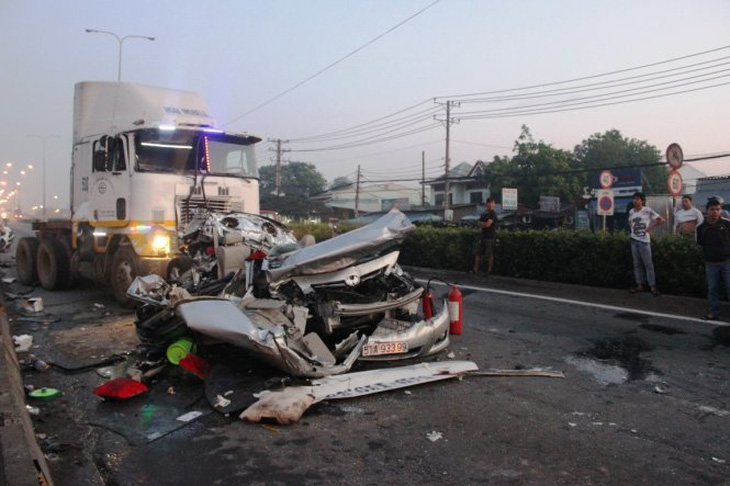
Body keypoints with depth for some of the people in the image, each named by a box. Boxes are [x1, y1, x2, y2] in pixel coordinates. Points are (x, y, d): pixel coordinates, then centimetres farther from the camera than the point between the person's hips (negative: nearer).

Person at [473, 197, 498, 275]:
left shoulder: (493, 214, -6)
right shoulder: (483, 214, 15)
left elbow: (487, 224, -15)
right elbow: (480, 225, 10)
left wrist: (482, 224, 4)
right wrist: (485, 224, -9)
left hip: (490, 237, -7)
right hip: (483, 236, 7)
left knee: (490, 255, -2)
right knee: (478, 254, 7)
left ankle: (489, 271, 5)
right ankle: (475, 270, 12)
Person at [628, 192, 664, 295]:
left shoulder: (647, 210, -9)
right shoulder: (631, 212, 6)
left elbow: (661, 220, -7)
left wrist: (649, 228, -10)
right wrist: (632, 228, 7)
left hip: (644, 240, -5)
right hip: (634, 240, 6)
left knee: (648, 263, -5)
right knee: (637, 264, 8)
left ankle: (652, 286, -1)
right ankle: (640, 285, 14)